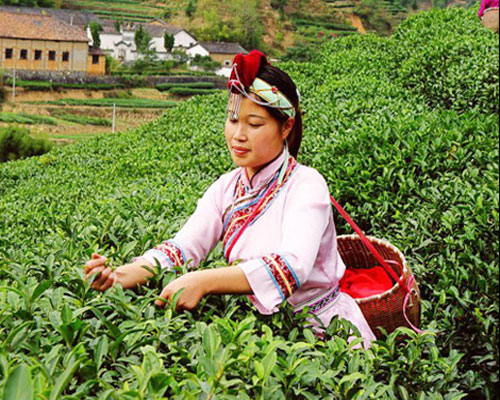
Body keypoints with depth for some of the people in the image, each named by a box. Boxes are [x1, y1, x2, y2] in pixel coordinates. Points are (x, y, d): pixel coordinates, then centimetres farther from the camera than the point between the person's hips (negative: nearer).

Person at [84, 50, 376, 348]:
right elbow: (181, 248, -10)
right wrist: (122, 275, -30)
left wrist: (203, 282, -43)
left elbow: (292, 266, -32)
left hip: (326, 330, -4)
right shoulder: (226, 189, 2)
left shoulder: (306, 185, -16)